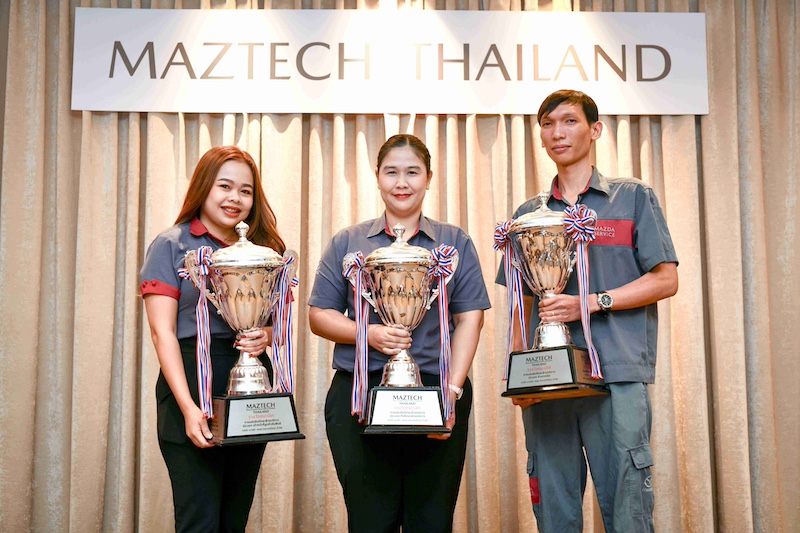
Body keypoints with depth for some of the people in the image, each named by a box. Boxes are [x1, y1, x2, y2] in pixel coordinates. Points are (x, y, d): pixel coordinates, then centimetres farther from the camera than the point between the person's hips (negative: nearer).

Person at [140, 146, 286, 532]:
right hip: (193, 381, -5)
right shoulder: (172, 245, 0)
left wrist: (267, 337, -10)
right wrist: (188, 408, -19)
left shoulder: (263, 249, 14)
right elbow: (163, 332, -8)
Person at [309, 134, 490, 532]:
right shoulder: (347, 243, 13)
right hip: (359, 395, 0)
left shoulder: (456, 243, 13)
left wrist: (453, 389, -6)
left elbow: (469, 319, 6)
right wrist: (369, 333, -11)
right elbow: (319, 315, 9)